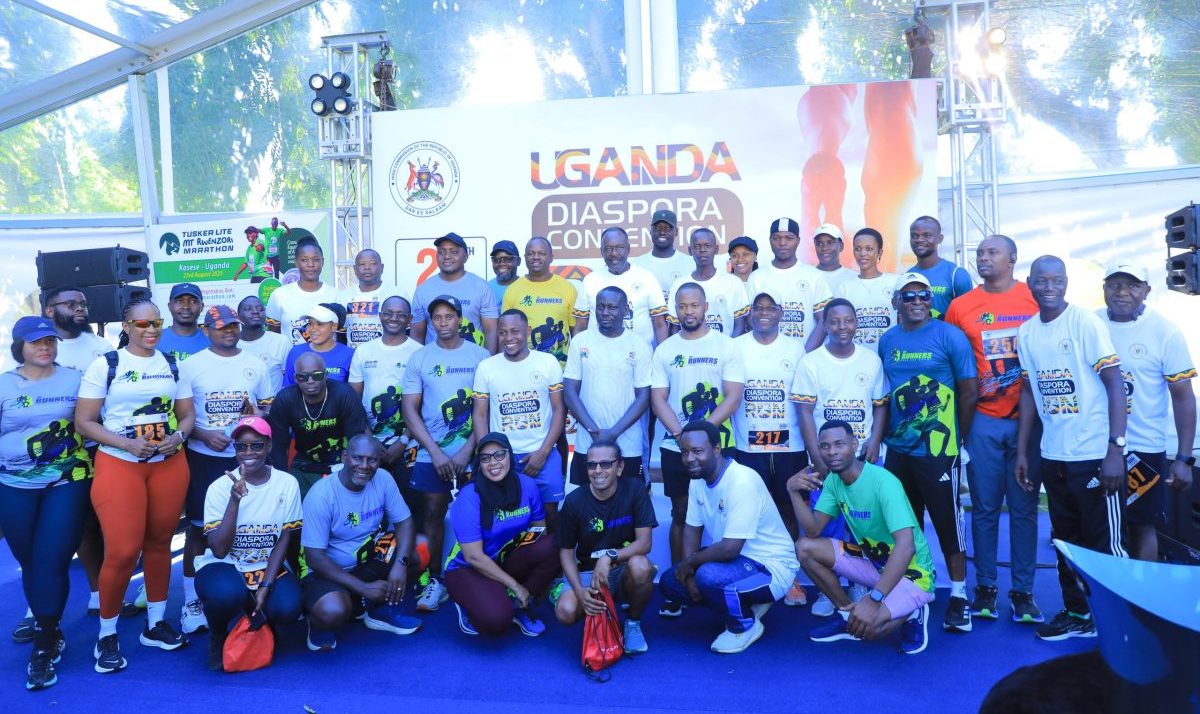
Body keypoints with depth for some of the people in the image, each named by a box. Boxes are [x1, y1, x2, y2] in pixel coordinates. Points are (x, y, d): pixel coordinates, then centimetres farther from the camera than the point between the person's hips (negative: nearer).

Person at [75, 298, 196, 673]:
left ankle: (155, 623, 25)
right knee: (122, 551, -7)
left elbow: (187, 414, 11)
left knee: (159, 544, 10)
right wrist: (127, 444, -18)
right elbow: (84, 422, -5)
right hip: (119, 465, -3)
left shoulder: (173, 364, 8)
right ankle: (107, 634, 13)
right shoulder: (105, 364, -3)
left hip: (169, 464, 4)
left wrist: (177, 437, -11)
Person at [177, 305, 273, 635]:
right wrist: (206, 435, -17)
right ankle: (192, 600, 17)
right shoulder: (191, 366, -2)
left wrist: (258, 414, -10)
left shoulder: (256, 365, 6)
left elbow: (269, 410, 11)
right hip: (203, 458, -2)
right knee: (199, 529, 6)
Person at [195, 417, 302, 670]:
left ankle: (260, 623, 12)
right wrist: (235, 500, -30)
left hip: (268, 567, 2)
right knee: (227, 593, -35)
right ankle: (218, 635, 2)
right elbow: (219, 550, -19)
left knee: (287, 608, -27)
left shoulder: (287, 483, -8)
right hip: (224, 566, -1)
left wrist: (266, 586, -15)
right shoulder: (220, 487, -11)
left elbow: (284, 540, -4)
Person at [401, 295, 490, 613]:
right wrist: (435, 451, -8)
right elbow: (410, 410, 0)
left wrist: (468, 450, -10)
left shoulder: (480, 355, 0)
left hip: (473, 452, -1)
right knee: (433, 514, 5)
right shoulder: (419, 358, 3)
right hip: (432, 454, 1)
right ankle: (436, 580, 17)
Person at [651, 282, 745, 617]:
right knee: (681, 514, 7)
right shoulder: (665, 350, 7)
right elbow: (658, 399, 1)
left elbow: (733, 396, -7)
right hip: (676, 446, 2)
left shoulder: (725, 346, 0)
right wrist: (680, 432, -14)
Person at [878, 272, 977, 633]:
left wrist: (959, 437, -1)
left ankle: (959, 597, 14)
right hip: (897, 450, 5)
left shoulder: (949, 336, -6)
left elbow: (969, 391, -4)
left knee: (949, 524, 2)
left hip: (938, 450, -5)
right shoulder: (887, 340, 9)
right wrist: (886, 434, 11)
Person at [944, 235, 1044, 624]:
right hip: (982, 422, 1)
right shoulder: (961, 306, 4)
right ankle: (984, 588, 17)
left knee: (1024, 509, 5)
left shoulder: (1036, 298, 2)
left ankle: (1023, 592, 16)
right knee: (984, 508, 6)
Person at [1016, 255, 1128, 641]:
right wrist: (1021, 452, 11)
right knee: (1067, 540, 16)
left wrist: (1116, 448, -18)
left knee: (1105, 544, 2)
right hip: (1052, 456, 6)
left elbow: (1115, 384, -12)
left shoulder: (1087, 323, -10)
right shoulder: (1025, 332, 6)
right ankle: (1077, 614, 30)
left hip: (1094, 454, -5)